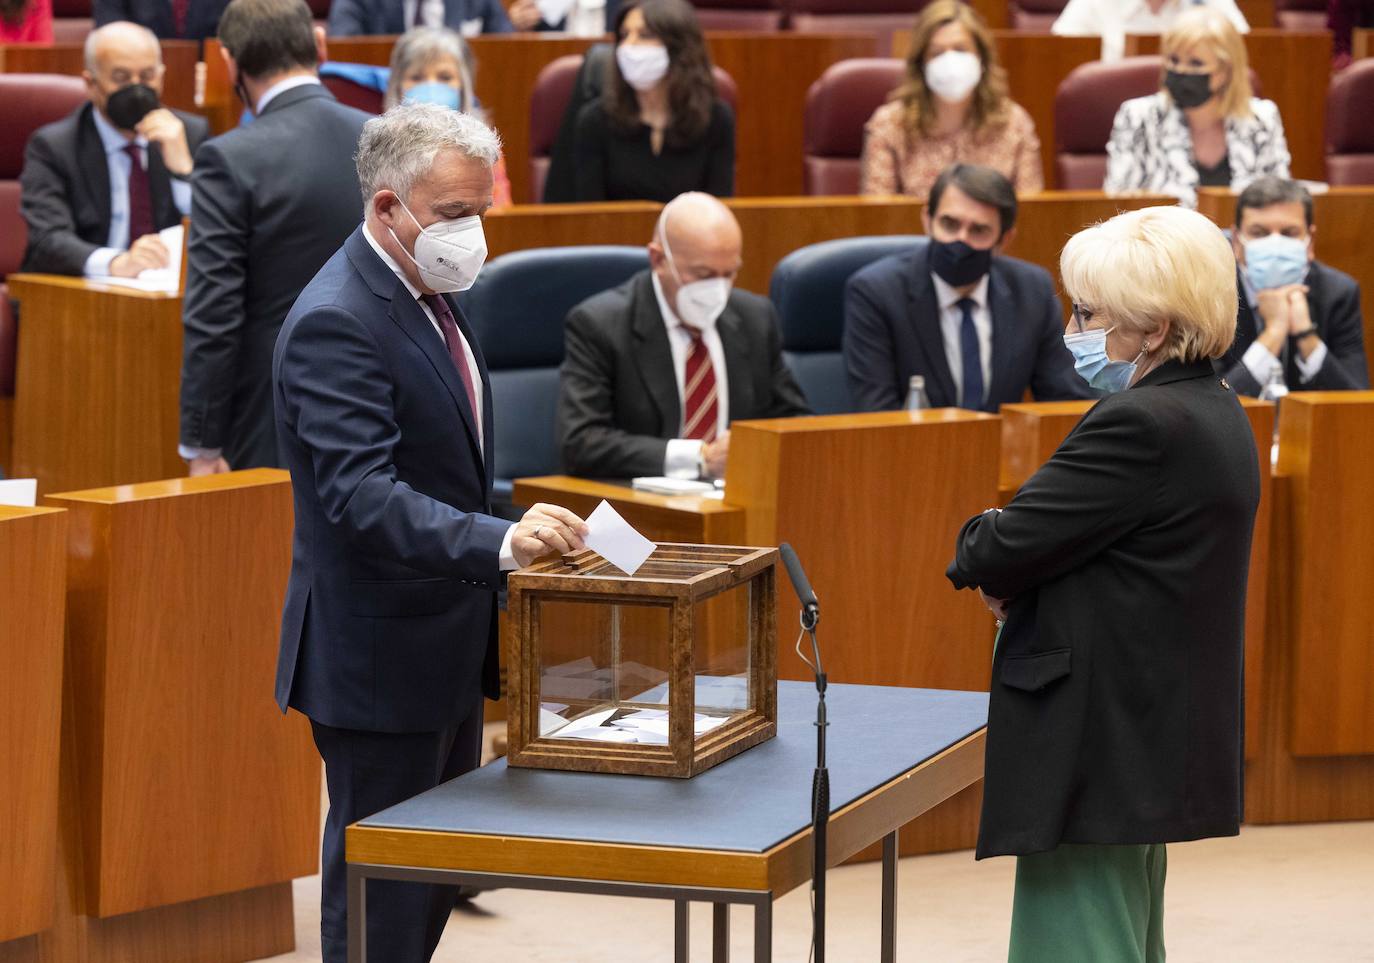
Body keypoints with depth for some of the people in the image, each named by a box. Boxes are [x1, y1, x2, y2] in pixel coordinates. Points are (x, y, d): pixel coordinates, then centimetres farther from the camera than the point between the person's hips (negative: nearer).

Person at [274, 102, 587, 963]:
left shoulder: (429, 296, 10)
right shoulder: (336, 324, -21)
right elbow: (363, 496, -32)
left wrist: (506, 541, 24)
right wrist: (501, 542, -43)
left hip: (447, 650, 10)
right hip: (382, 662, -10)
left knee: (436, 885, 16)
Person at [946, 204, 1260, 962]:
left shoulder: (1141, 425, -21)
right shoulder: (1214, 413, 11)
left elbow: (998, 552, -19)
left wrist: (978, 549, 3)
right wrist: (1019, 575, -3)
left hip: (1099, 746, -10)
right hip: (1157, 743, 11)